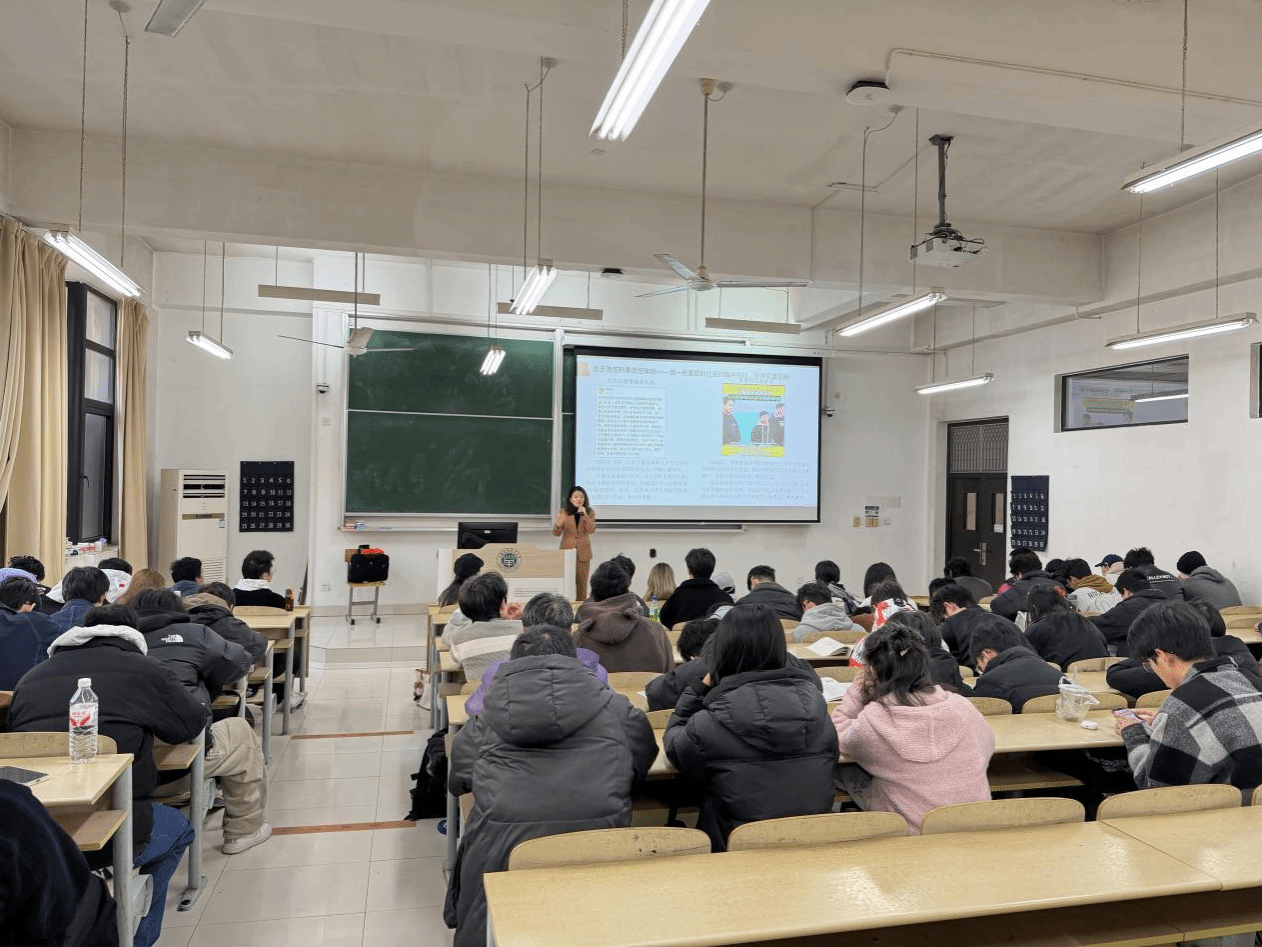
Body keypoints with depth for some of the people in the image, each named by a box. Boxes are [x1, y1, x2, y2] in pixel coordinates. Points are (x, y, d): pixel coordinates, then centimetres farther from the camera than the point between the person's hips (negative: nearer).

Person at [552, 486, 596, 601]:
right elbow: (556, 533, 2)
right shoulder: (563, 512, 2)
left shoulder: (590, 512, 5)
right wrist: (558, 524, -20)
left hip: (583, 551, 1)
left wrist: (585, 515, -17)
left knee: (582, 581, 1)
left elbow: (591, 530, -8)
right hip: (567, 550, -1)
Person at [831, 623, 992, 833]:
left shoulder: (873, 720, -20)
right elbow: (987, 744, 11)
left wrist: (856, 691, 1)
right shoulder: (961, 707, -10)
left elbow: (837, 738, 1)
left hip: (914, 833, -4)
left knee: (843, 769, 10)